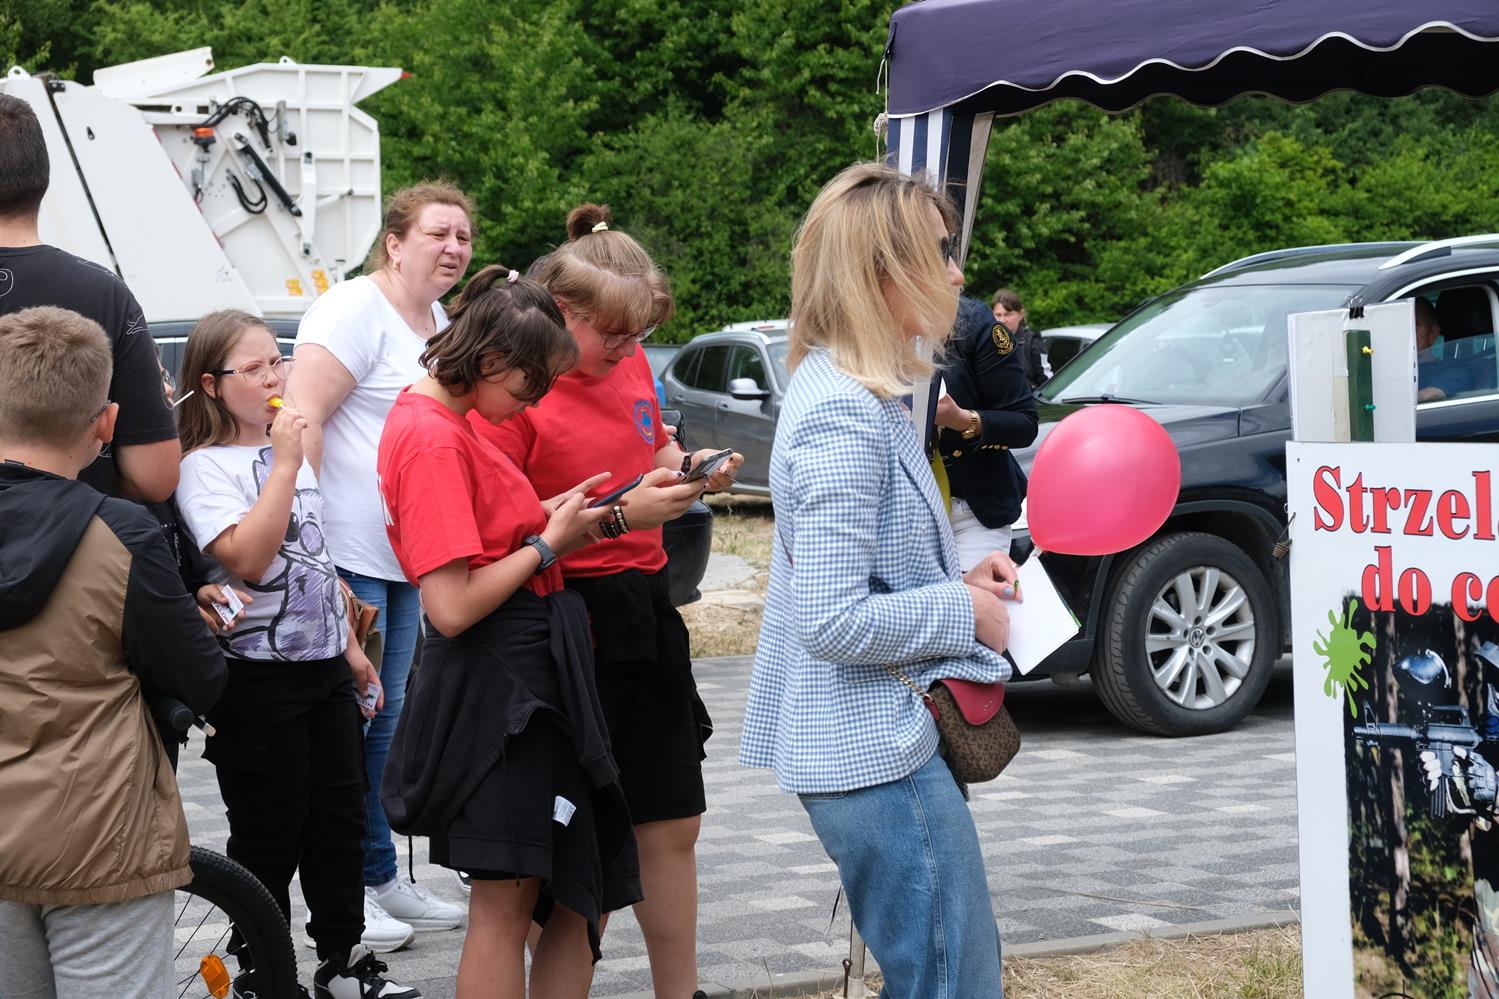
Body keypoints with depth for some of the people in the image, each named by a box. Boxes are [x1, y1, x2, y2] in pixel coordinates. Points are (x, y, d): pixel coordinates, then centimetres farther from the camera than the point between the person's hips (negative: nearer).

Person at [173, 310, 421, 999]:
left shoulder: (288, 449, 12)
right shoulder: (205, 467, -12)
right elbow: (246, 558, -26)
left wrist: (350, 646, 20)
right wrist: (285, 465, -23)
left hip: (322, 664, 8)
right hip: (259, 677, -7)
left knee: (339, 815, 12)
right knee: (269, 834, 1)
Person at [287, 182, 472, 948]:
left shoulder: (440, 323, 16)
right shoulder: (354, 311, -12)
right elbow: (302, 417, -19)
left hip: (405, 557, 9)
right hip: (345, 555, -9)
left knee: (383, 717, 14)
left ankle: (380, 879, 21)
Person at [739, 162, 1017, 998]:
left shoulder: (853, 394, 11)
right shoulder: (847, 420, -21)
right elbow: (834, 623, -25)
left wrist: (959, 577, 7)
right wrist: (963, 612, -13)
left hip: (888, 734, 11)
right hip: (877, 750, -11)